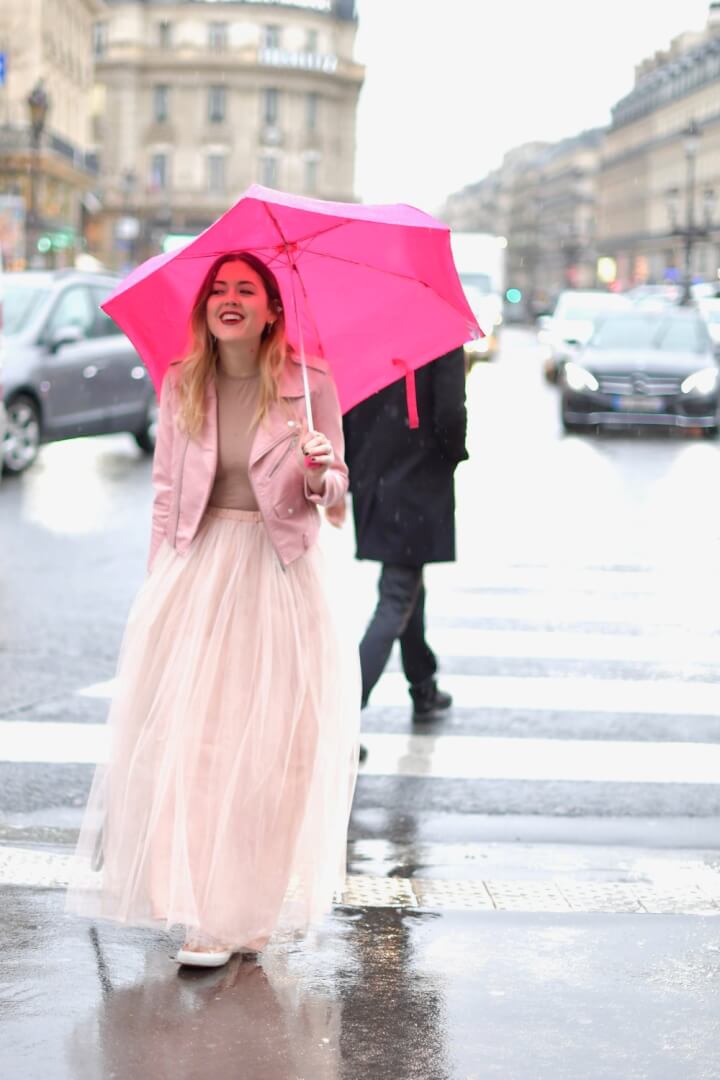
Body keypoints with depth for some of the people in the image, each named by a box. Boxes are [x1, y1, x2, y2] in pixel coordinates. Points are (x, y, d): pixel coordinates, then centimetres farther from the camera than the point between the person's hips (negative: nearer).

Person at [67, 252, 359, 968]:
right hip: (196, 568, 2)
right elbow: (165, 492, 10)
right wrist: (157, 583, 8)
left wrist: (318, 474, -20)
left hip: (278, 576, -2)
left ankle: (251, 907, 14)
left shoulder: (309, 385, -3)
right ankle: (202, 910, 8)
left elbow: (335, 488, 3)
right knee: (184, 737, -4)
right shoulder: (181, 387, 4)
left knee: (267, 742, 0)